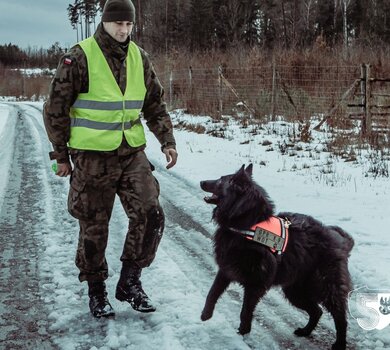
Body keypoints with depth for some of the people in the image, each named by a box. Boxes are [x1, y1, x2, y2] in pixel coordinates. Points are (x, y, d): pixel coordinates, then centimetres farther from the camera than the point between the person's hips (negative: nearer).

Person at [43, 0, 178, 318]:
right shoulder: (80, 57, -9)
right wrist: (61, 155, -4)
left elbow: (156, 104, 14)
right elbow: (56, 108, -5)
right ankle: (96, 291, 24)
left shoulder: (139, 58, 6)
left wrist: (167, 141, 1)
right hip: (93, 157, -4)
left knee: (150, 215, -6)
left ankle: (130, 282, 12)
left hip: (133, 152, 4)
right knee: (94, 227, 5)